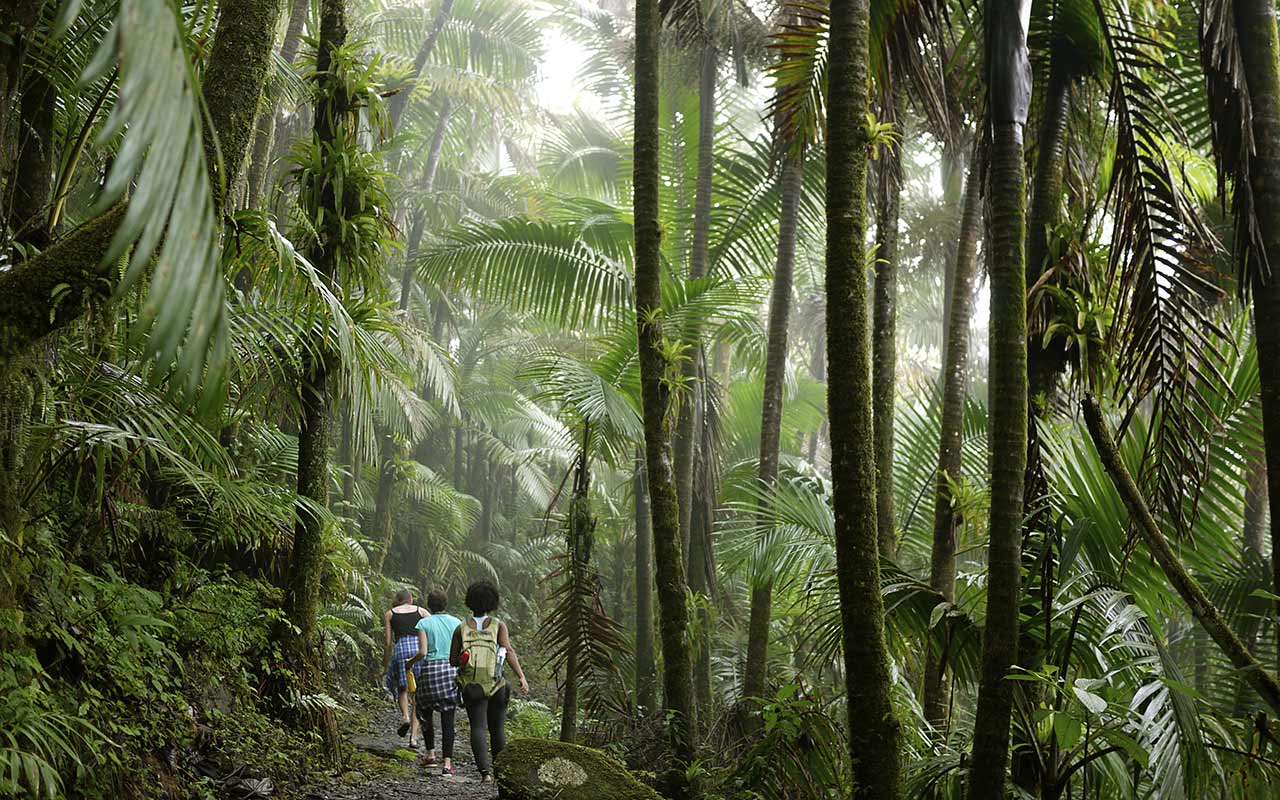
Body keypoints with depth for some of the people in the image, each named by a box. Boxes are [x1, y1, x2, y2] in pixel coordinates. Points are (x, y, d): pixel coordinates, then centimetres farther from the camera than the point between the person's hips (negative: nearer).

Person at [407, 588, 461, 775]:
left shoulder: (424, 623, 0)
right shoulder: (456, 622, 6)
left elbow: (423, 652, -7)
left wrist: (410, 661, 10)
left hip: (431, 669, -2)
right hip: (452, 669, 2)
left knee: (425, 711, 20)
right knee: (448, 718, 2)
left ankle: (431, 754, 20)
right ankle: (447, 762, -4)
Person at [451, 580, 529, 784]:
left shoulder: (461, 629, 6)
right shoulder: (499, 626, 1)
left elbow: (453, 660, 7)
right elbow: (509, 651, -13)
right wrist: (522, 677, -20)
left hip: (471, 687, 0)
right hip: (496, 685, 0)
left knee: (478, 728, -5)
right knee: (497, 728, 15)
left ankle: (485, 771, -25)